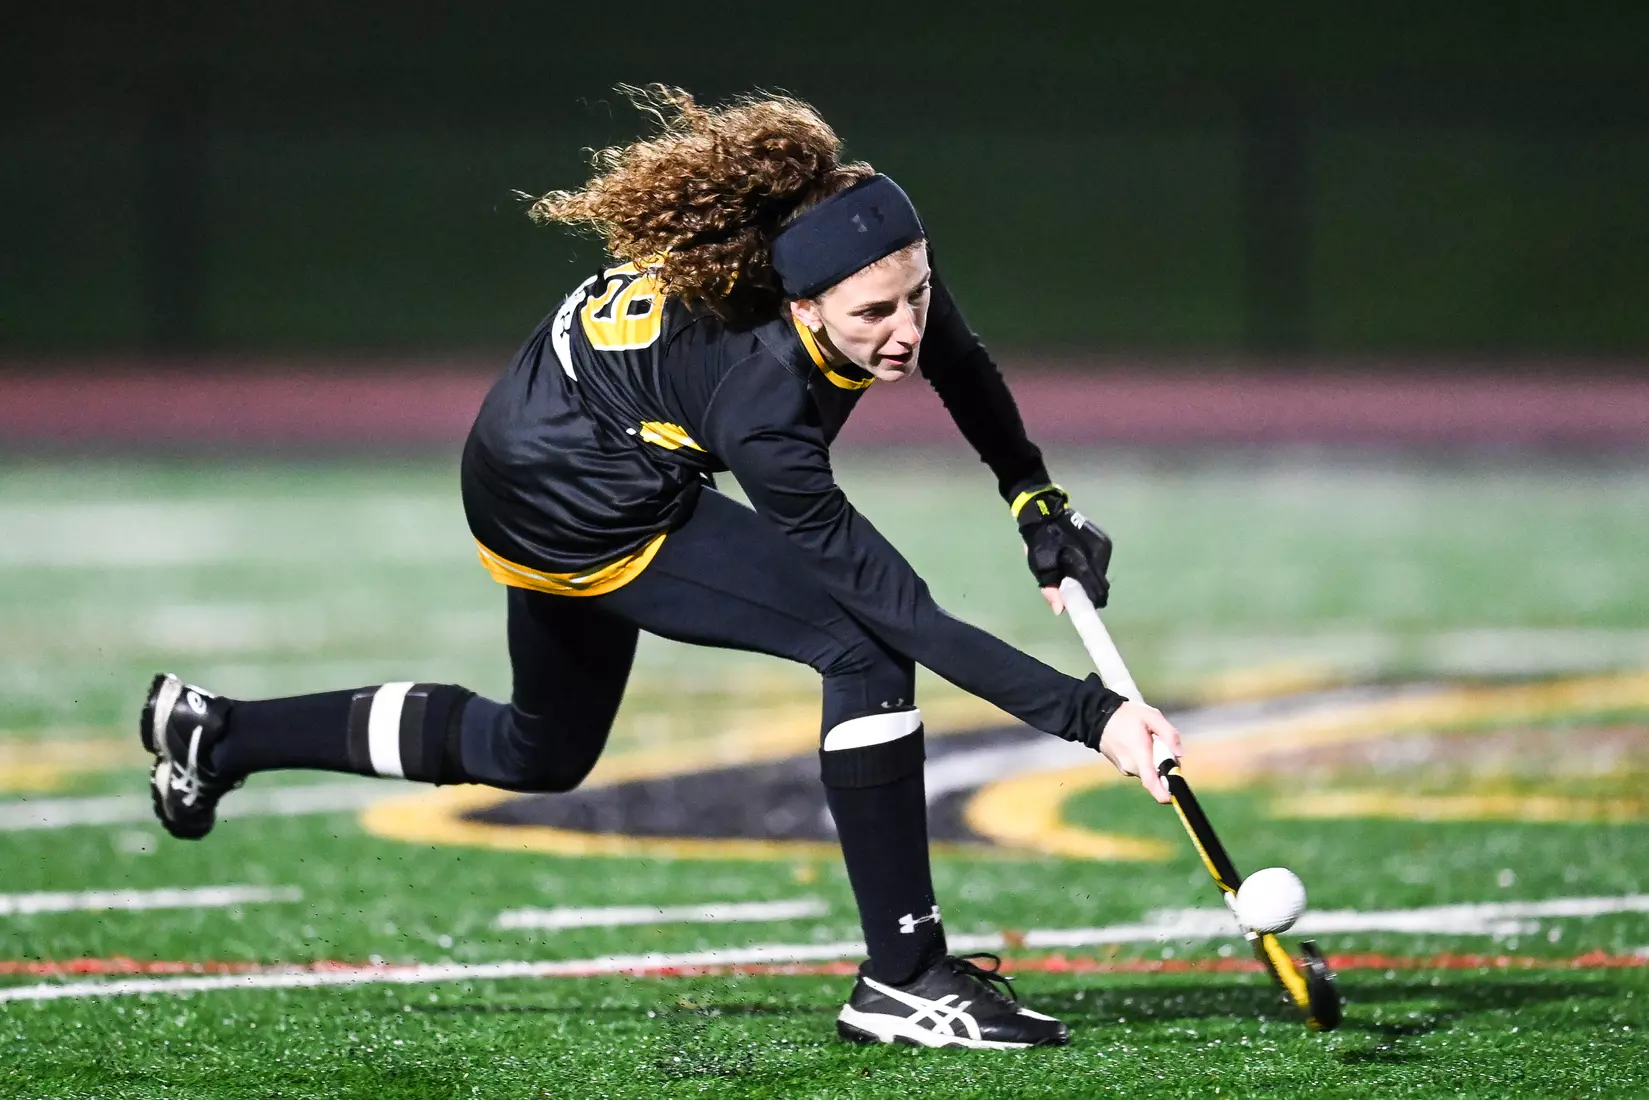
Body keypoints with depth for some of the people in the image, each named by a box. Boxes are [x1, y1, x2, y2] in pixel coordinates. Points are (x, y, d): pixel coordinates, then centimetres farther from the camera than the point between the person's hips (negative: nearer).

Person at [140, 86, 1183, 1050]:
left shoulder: (886, 250, -21)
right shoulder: (756, 402, -38)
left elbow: (959, 359, 6)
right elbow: (900, 611, -35)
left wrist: (1037, 497, 3)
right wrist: (1086, 712, -38)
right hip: (573, 503, -9)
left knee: (543, 751, 27)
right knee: (864, 646, -19)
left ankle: (217, 733, 39)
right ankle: (903, 982, -12)